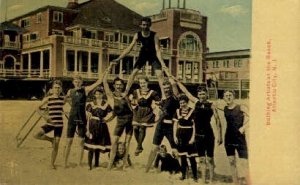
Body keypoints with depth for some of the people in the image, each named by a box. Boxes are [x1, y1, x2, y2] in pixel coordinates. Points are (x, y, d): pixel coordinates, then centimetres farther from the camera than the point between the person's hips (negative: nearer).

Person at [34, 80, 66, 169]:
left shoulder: (63, 99, 4)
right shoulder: (48, 99, -1)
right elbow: (38, 108, 4)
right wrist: (44, 116, -10)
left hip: (59, 124, 0)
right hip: (50, 123, 0)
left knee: (56, 144, 2)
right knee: (36, 135, -20)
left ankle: (52, 163, 18)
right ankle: (51, 139, 8)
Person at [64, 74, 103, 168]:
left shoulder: (85, 89, -2)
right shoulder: (70, 91, 4)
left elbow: (98, 82, -7)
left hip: (82, 118, -1)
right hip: (72, 118, 1)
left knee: (82, 141, 5)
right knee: (69, 141, 2)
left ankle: (80, 162, 15)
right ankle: (65, 162, 9)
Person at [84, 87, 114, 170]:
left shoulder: (106, 105, 5)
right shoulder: (91, 105, 2)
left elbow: (111, 116, 8)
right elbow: (88, 118, 0)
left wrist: (104, 119, -5)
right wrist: (87, 129, -6)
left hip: (102, 127, 2)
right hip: (93, 126, -2)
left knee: (98, 147, 9)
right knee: (91, 148, -6)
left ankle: (96, 165, 21)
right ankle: (90, 165, 1)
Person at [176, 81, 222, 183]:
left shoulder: (211, 105, -2)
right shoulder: (196, 102, 8)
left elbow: (217, 121, -3)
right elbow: (185, 91, 15)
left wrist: (219, 136, -8)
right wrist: (176, 81, 20)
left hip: (208, 135, -4)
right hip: (198, 135, 4)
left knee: (210, 159, 0)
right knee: (202, 159, 9)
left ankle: (211, 180, 7)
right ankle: (203, 180, 16)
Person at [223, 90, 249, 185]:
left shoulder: (241, 108, -4)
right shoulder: (225, 109, 9)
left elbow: (250, 120, -9)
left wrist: (243, 127, -22)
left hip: (240, 138, -5)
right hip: (229, 138, 5)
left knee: (244, 163, -11)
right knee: (232, 163, 9)